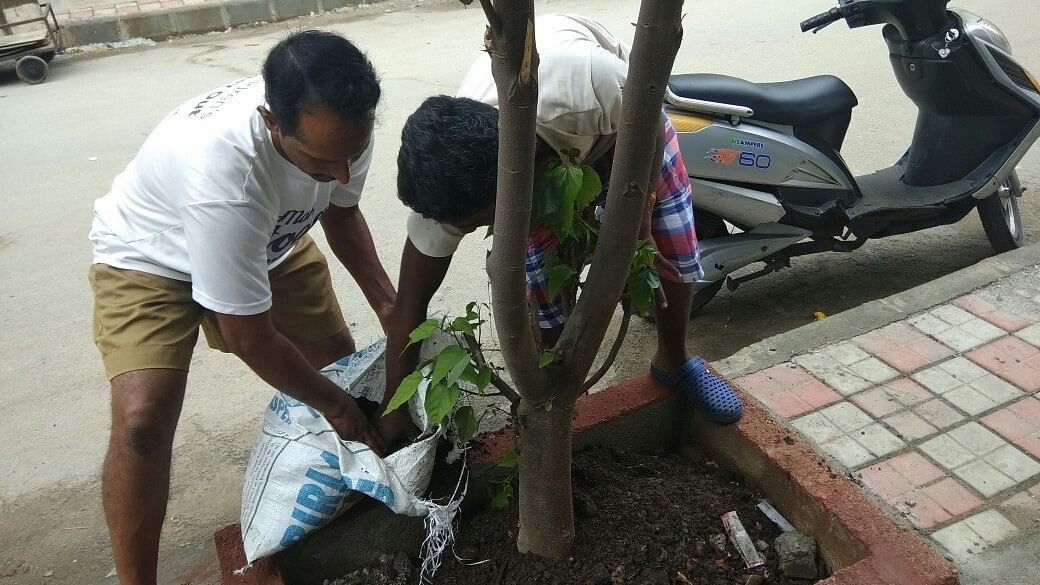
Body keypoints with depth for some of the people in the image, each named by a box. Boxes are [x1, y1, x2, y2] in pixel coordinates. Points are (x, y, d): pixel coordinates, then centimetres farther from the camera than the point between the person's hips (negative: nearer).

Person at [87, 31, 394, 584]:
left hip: (268, 240, 6)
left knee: (338, 356, 5)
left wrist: (388, 305, -13)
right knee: (142, 421, -21)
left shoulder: (340, 123, -25)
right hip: (150, 256, -5)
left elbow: (341, 210, -2)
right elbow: (249, 337, -32)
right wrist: (334, 404, -18)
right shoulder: (221, 171, -44)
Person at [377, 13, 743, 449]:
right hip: (542, 157, 1)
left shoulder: (584, 79, -48)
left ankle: (674, 361, 29)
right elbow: (410, 304, -23)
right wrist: (394, 408, -18)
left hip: (622, 118, 0)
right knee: (539, 282, -14)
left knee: (676, 255, -1)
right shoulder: (451, 180, -35)